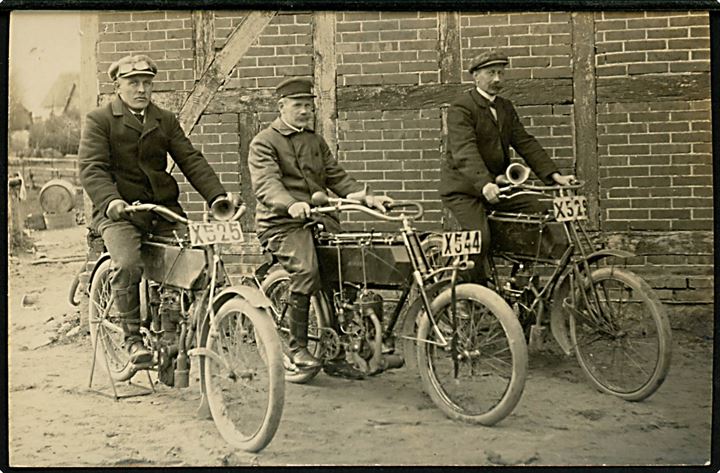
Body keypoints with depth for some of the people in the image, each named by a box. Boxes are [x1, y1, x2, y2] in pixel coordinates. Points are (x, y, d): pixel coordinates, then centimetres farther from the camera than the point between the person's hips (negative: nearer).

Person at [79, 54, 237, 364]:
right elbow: (91, 167, -8)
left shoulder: (166, 121, 17)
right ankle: (132, 338, -10)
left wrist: (218, 195, -9)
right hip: (119, 211, -4)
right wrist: (110, 200, -29)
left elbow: (191, 160, 7)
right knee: (128, 265, -28)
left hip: (164, 209, 4)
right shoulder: (99, 120, 4)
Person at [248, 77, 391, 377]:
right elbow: (265, 183, -17)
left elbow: (337, 177, 15)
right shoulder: (264, 142, 1)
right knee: (306, 269, -31)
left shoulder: (316, 141, 23)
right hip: (282, 223, -6)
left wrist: (366, 197, -3)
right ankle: (297, 347, -15)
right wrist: (290, 204, -38)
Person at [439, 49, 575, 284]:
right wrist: (484, 184, -42)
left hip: (498, 185, 7)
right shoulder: (461, 109, -12)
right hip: (464, 189, -7)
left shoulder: (506, 108, 13)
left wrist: (554, 175, -6)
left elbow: (525, 143, 7)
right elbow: (464, 152, -26)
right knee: (479, 238, -25)